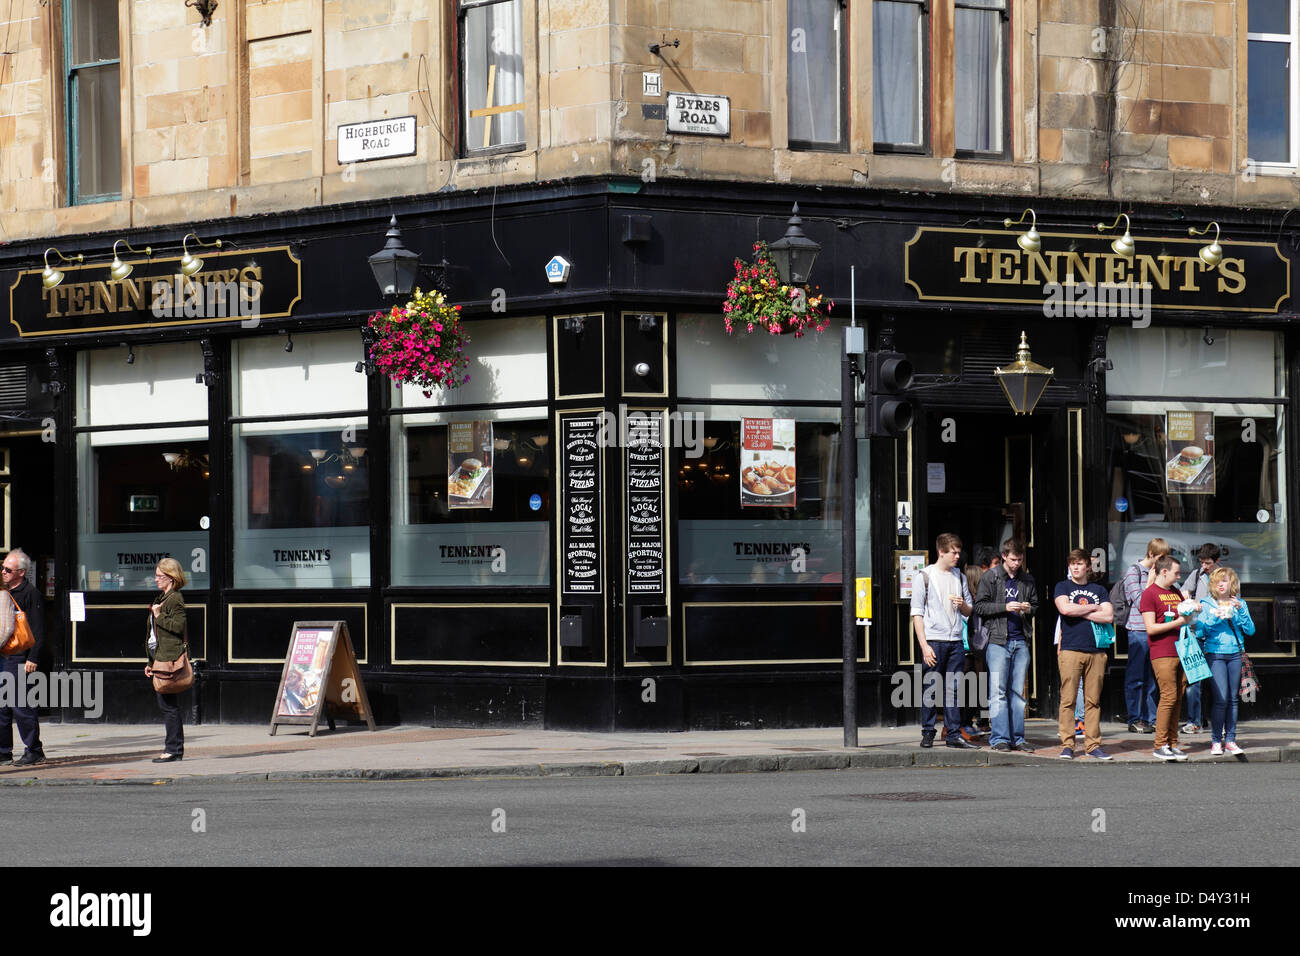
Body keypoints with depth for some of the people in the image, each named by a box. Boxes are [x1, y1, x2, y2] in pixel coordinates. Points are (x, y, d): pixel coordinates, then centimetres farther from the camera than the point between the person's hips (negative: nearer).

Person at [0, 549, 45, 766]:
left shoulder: (30, 593, -7)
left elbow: (38, 631, -11)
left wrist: (32, 659, -16)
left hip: (19, 659, -8)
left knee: (21, 707, -6)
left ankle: (34, 751, 1)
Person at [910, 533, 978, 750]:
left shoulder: (959, 577, 15)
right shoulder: (924, 577, 1)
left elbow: (968, 612, 21)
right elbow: (917, 614, -3)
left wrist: (963, 605, -3)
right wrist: (924, 645, -12)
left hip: (955, 642, 4)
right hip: (933, 640, -4)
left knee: (953, 689, 3)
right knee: (930, 689, -3)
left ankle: (954, 734, 4)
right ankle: (927, 734, 4)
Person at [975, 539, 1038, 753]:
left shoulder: (1027, 580, 13)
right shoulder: (990, 577, 1)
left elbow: (1036, 605, 20)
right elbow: (979, 606, -3)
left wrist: (1029, 609, -3)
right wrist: (1005, 607, -14)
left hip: (1021, 641, 4)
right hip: (998, 640, -4)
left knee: (1018, 692, 6)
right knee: (998, 691, -5)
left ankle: (1017, 737, 10)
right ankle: (999, 738, -2)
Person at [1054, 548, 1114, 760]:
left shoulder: (1098, 590, 16)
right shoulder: (1062, 587, 10)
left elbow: (1108, 616, 2)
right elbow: (1065, 608, -10)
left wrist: (1079, 613, -3)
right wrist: (1092, 608, 0)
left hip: (1096, 651, 2)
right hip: (1070, 650, -2)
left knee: (1093, 701, 2)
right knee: (1068, 700, -5)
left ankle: (1093, 744, 7)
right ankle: (1067, 745, -3)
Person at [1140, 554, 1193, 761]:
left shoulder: (1176, 593, 20)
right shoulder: (1149, 594, -4)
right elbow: (1151, 628, -11)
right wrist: (1177, 622, -15)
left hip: (1181, 652, 7)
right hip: (1162, 654, -7)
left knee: (1177, 699, 5)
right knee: (1169, 697, -11)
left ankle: (1173, 744, 8)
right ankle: (1160, 746, -6)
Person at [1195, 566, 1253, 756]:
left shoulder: (1239, 604, 12)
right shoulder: (1207, 604, 5)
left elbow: (1250, 630, 4)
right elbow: (1200, 632, -2)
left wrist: (1240, 611, -8)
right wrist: (1215, 618, -14)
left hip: (1235, 654, 3)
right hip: (1215, 654, -3)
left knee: (1232, 698, 4)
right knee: (1220, 698, -11)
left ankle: (1230, 739, 11)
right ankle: (1216, 740, -4)